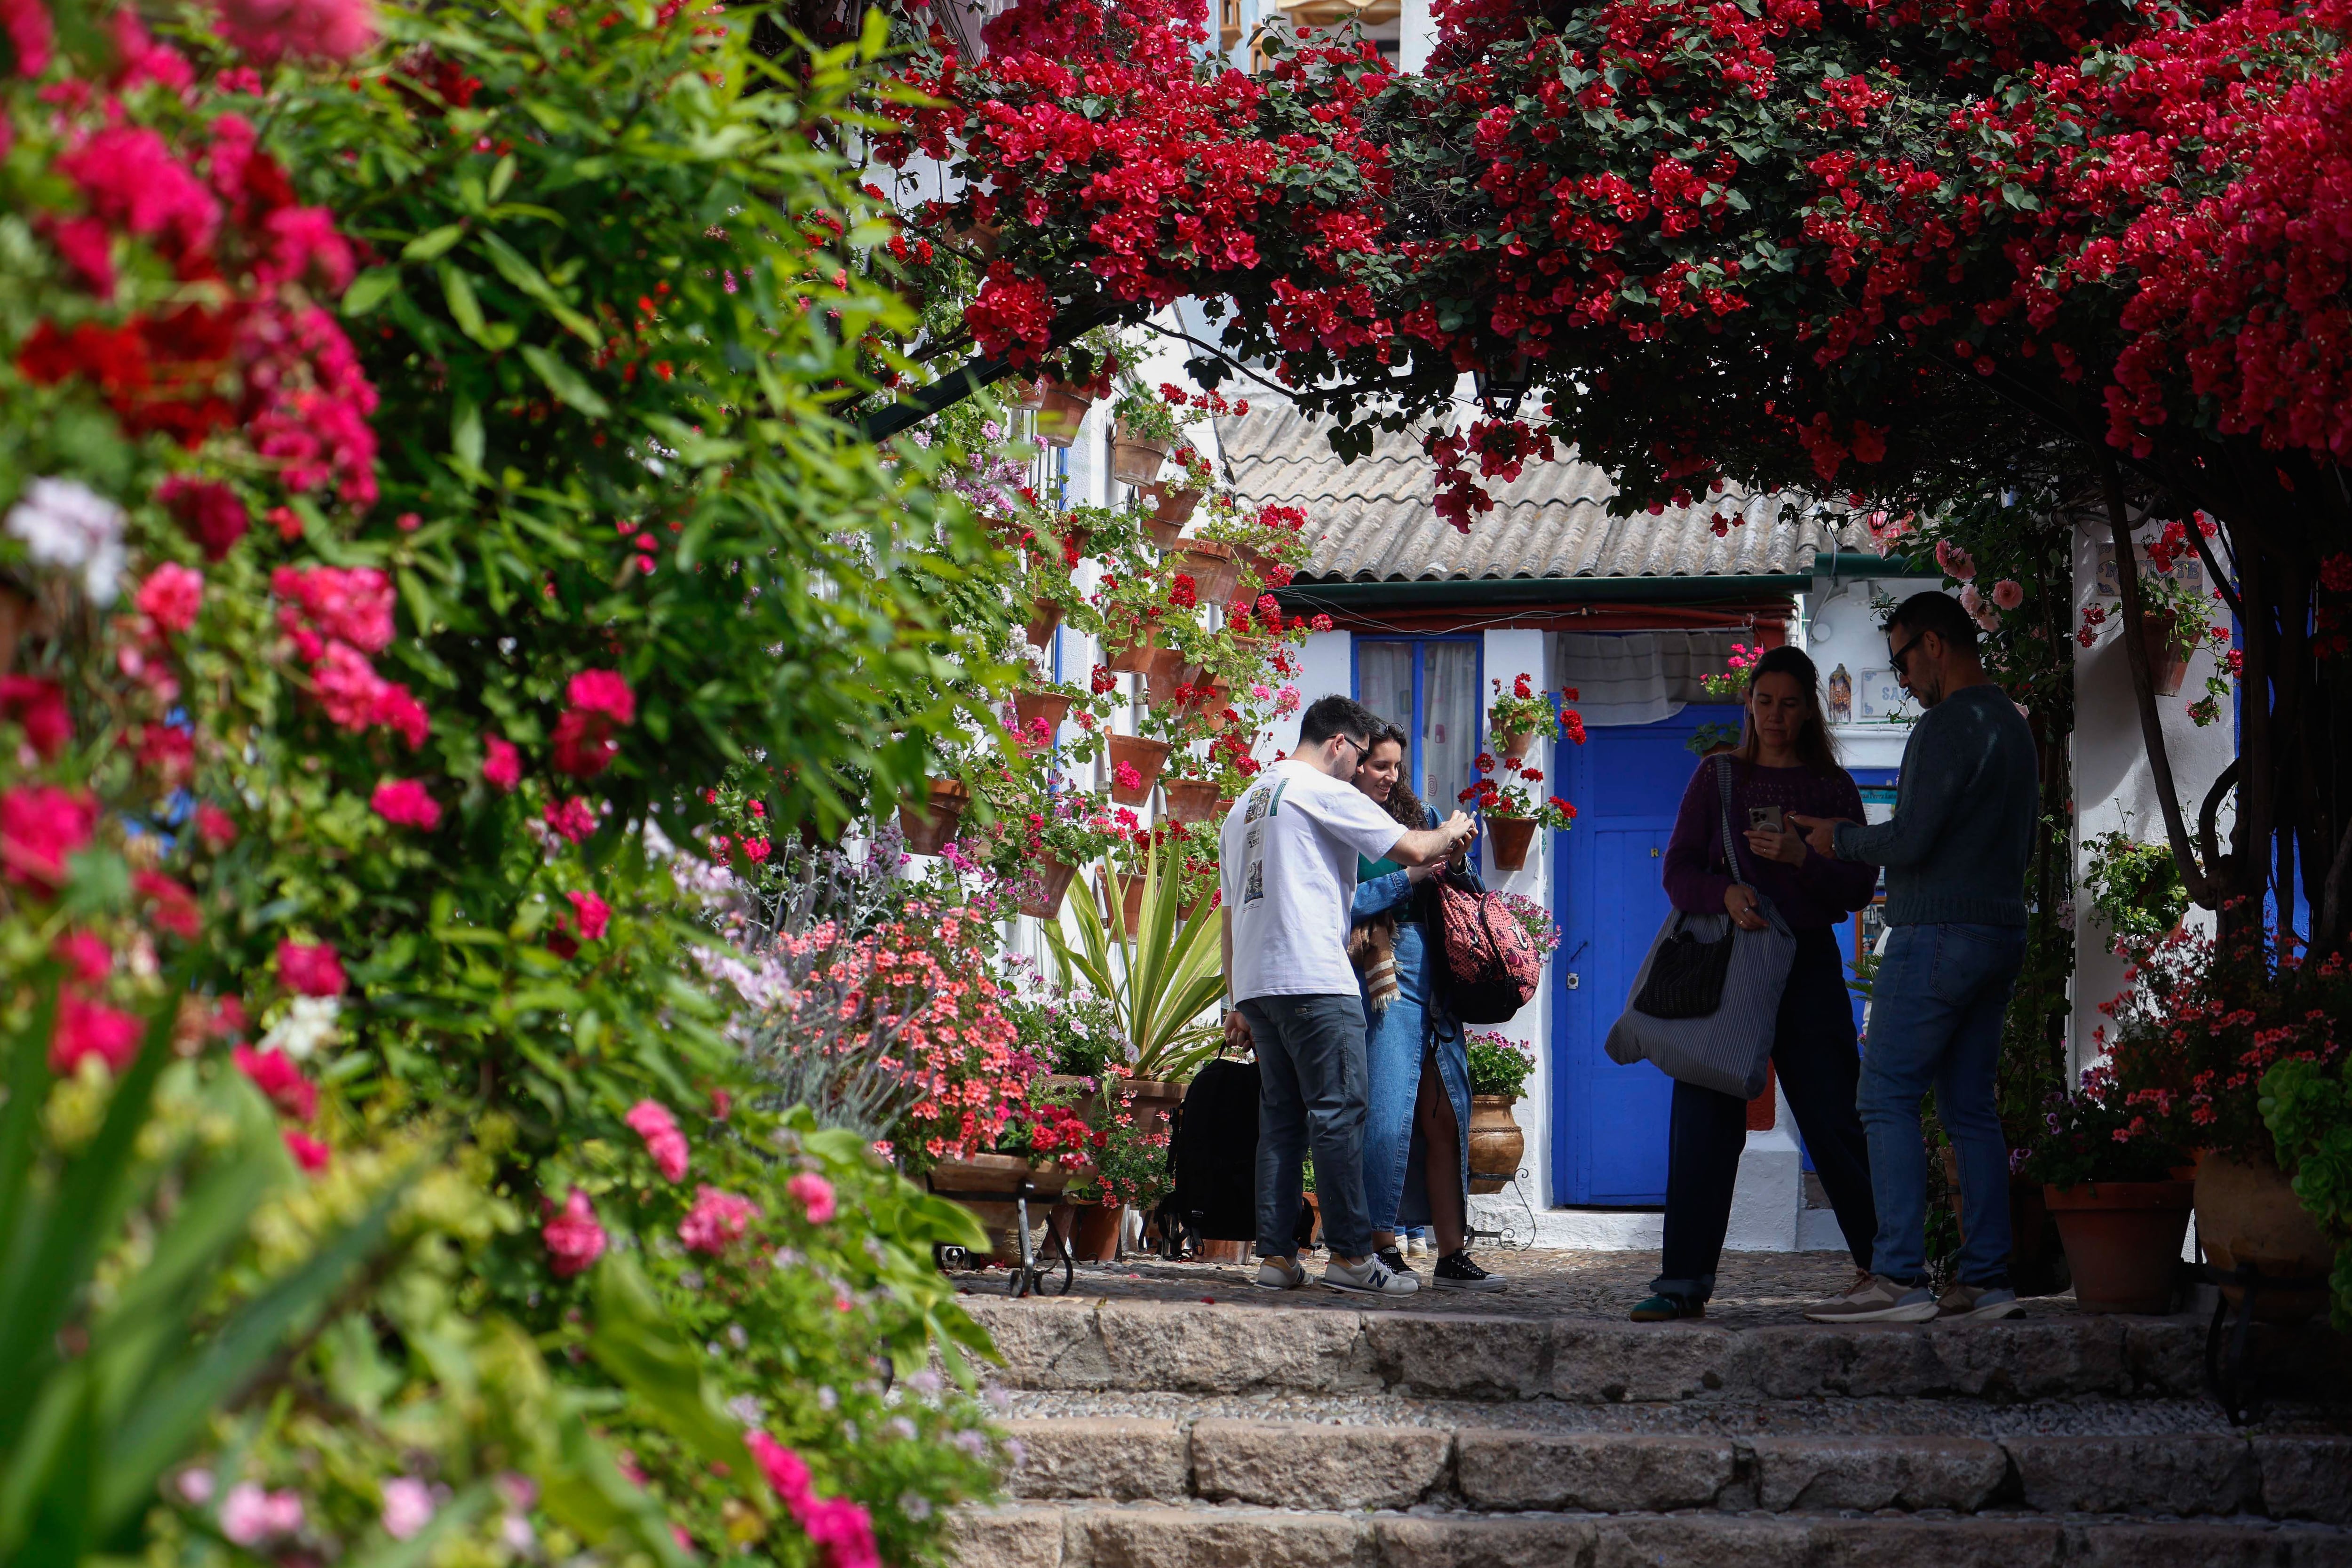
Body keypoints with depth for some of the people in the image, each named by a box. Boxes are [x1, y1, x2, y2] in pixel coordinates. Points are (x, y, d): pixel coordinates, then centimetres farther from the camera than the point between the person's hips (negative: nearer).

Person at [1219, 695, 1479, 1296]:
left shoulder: (1245, 806, 23)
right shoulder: (1325, 792, -3)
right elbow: (1410, 849, -5)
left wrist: (1239, 1004, 25)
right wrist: (1450, 834, 16)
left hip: (1253, 983, 8)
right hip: (1313, 979, -8)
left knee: (1280, 1119, 9)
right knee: (1338, 1114, -7)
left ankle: (1275, 1255, 6)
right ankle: (1350, 1253, -9)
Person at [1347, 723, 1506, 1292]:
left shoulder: (1416, 815, 19)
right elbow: (1345, 903, -12)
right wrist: (1413, 876, -14)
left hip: (1432, 983, 6)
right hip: (1381, 983, -6)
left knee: (1444, 1118, 2)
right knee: (1387, 1113, -8)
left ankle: (1452, 1255, 3)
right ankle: (1383, 1249, 0)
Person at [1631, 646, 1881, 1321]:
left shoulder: (1834, 787, 10)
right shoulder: (1717, 776, 11)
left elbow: (1860, 886, 3)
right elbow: (1678, 869, 5)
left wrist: (1802, 860, -15)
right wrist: (1725, 893, -15)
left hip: (1809, 962, 0)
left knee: (1834, 1118, -3)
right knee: (1703, 1119, -5)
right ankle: (1684, 1280, -3)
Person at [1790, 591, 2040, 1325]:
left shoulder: (1947, 726, -13)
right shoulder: (2014, 726, 17)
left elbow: (1910, 841, -19)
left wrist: (1841, 839, 0)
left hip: (1938, 935, -9)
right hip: (2002, 931, 9)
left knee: (1887, 1098, -7)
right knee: (1969, 1106, 9)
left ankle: (1899, 1277, -13)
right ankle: (1986, 1279, 6)